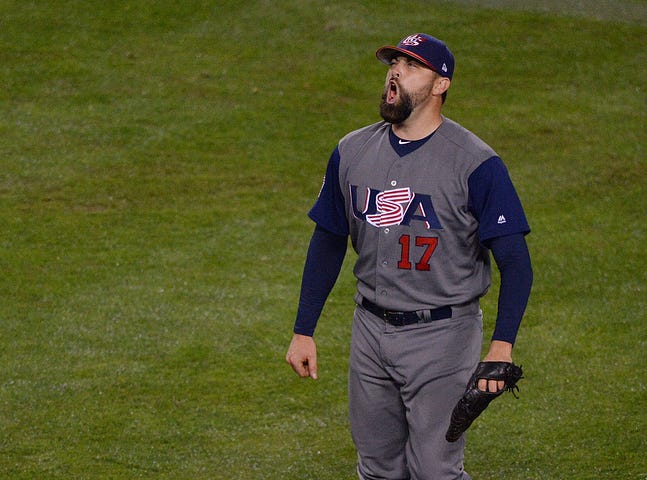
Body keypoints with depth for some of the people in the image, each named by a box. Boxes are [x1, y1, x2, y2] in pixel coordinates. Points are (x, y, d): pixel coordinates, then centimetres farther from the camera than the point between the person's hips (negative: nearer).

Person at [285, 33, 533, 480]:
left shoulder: (476, 164, -13)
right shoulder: (352, 152, 4)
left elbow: (515, 262, -16)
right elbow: (328, 243, 14)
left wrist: (502, 347, -28)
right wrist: (303, 331, 11)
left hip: (443, 336, -5)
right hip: (371, 331, 5)